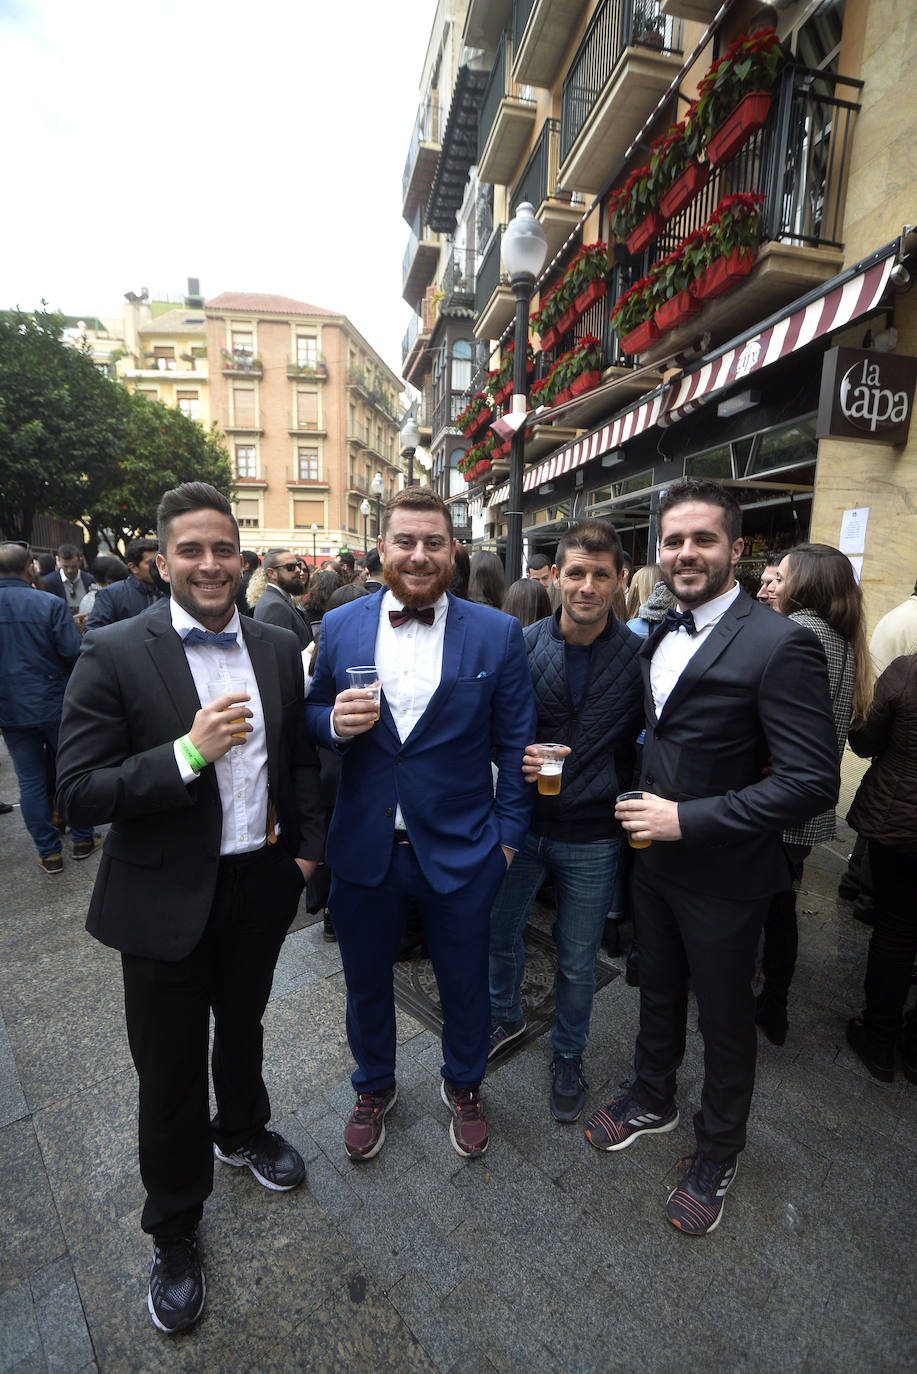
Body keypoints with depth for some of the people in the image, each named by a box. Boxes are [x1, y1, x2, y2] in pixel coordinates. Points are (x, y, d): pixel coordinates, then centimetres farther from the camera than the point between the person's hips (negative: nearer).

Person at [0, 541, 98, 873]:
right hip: (55, 703, -2)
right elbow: (75, 653, -18)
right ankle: (82, 839, 24)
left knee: (31, 782, 11)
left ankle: (49, 854, 18)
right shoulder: (51, 604, -14)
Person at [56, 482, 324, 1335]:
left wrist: (306, 847, 1)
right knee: (170, 1071, 16)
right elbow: (77, 795, -17)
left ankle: (242, 1132, 58)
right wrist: (188, 753, -29)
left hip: (260, 885, 4)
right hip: (167, 901, -3)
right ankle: (173, 1232, 44)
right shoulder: (114, 655, -14)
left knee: (242, 1028, 27)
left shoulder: (278, 649, -1)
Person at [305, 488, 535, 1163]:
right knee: (366, 982, 22)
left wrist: (507, 835, -4)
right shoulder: (340, 627, -2)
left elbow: (515, 745, -3)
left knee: (465, 983, 20)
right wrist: (335, 722, -17)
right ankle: (374, 1088, 53)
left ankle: (464, 1087, 52)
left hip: (460, 851, -1)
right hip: (364, 848, 2)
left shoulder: (497, 633, -7)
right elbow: (312, 718, 6)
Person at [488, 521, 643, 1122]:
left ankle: (568, 1054, 46)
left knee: (578, 962, 17)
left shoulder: (639, 655, -9)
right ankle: (507, 1017, 53)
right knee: (501, 931, 21)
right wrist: (517, 756, -19)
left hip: (593, 837, -1)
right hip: (519, 823, 2)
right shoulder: (520, 645, -8)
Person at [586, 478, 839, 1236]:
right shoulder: (660, 634, 3)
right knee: (658, 993, 26)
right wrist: (646, 812, 3)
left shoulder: (780, 645, -21)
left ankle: (718, 1152, 46)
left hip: (724, 875, -6)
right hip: (656, 856, 6)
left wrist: (688, 820, -25)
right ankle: (652, 1099, 53)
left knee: (725, 1020, 18)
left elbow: (813, 781, -24)